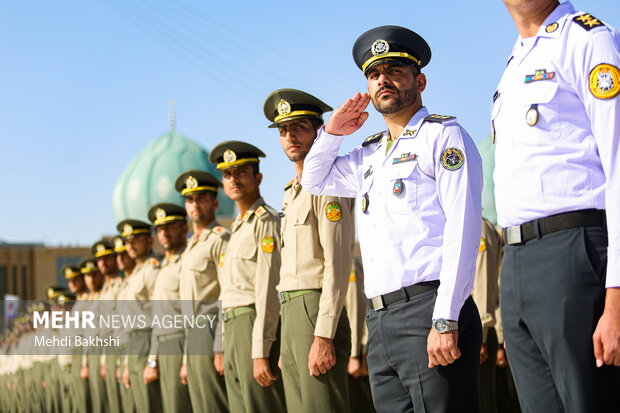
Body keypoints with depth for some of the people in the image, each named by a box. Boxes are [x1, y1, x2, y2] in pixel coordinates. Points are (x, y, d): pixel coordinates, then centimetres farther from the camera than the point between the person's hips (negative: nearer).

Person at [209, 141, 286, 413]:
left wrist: (260, 352, -21)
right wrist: (225, 349, 17)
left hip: (254, 327, -9)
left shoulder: (265, 221, -8)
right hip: (232, 329, 9)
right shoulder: (238, 227, 22)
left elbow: (267, 289, -16)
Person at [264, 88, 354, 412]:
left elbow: (337, 266, -17)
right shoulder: (292, 192, 20)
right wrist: (286, 347, 17)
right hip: (290, 313, 9)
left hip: (314, 310, -9)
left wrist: (324, 336, -22)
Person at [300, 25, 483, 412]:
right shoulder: (370, 155, 22)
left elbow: (463, 230, -11)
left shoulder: (443, 135, -1)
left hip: (427, 310, -7)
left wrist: (445, 320, -20)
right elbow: (315, 180, 38)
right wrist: (332, 132, 19)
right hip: (381, 321, 8)